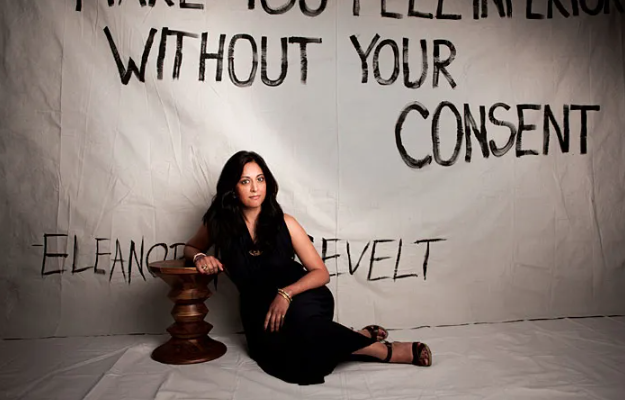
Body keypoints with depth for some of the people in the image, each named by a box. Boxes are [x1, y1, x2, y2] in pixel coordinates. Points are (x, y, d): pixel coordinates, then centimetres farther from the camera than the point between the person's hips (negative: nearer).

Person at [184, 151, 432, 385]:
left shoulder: (284, 223, -6)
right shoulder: (218, 223, -4)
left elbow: (321, 273, -3)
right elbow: (190, 248, 17)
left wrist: (286, 293, -21)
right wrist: (199, 257, -8)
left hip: (300, 302, -1)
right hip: (258, 312, 1)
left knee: (298, 318, -38)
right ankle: (361, 339, -10)